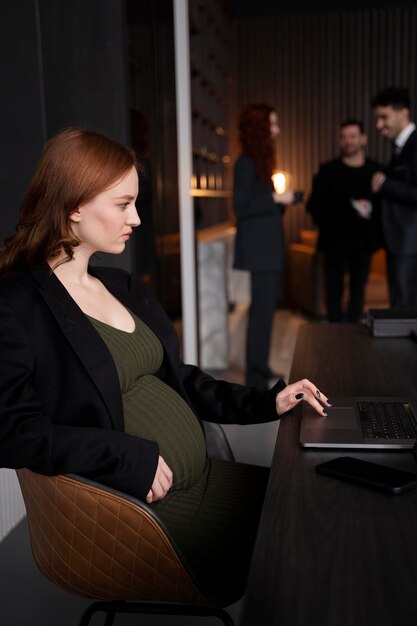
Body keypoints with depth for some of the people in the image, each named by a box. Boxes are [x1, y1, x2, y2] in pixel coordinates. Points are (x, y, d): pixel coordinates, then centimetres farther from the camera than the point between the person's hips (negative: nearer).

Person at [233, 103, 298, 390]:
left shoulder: (261, 160, 16)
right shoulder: (246, 163, -11)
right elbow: (241, 207, -17)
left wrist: (281, 200, 5)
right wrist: (275, 198, -18)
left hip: (268, 247, 10)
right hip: (258, 248, -10)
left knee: (266, 306, 13)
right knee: (262, 308, -8)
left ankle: (260, 368, 23)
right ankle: (256, 377, -1)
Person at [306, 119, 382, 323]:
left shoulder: (375, 170, 4)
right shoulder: (328, 170, 3)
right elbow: (313, 204, 2)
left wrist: (370, 208, -18)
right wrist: (326, 226, -6)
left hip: (363, 240, 1)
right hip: (335, 240, -1)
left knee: (358, 289, 7)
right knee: (334, 290, -1)